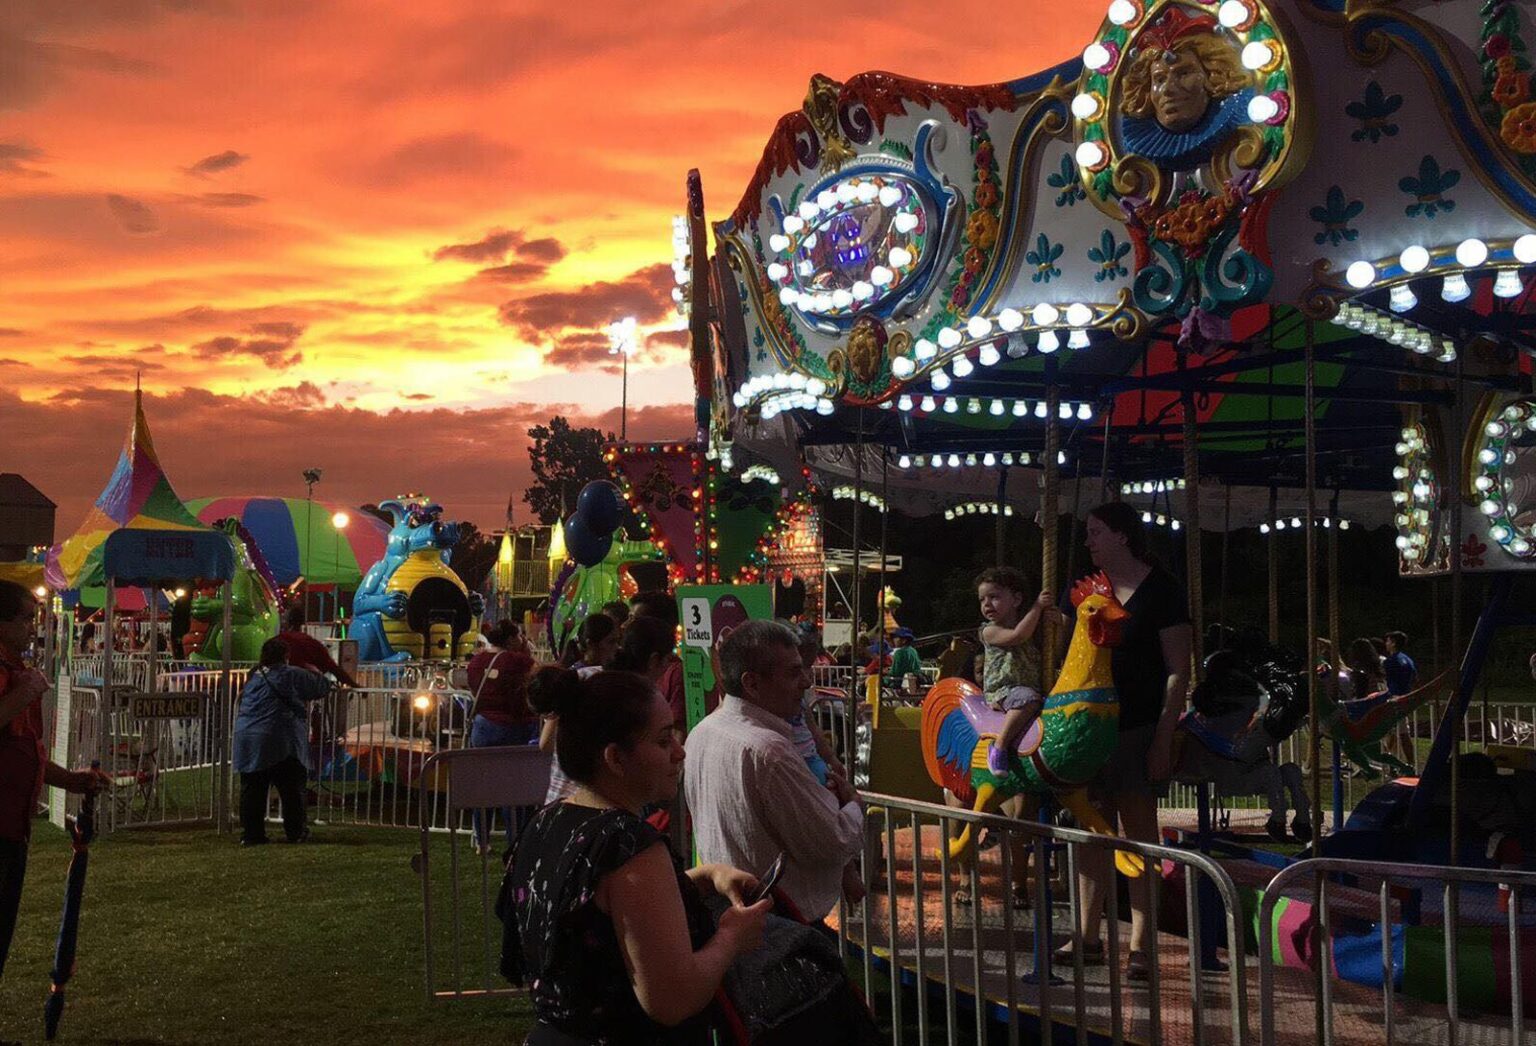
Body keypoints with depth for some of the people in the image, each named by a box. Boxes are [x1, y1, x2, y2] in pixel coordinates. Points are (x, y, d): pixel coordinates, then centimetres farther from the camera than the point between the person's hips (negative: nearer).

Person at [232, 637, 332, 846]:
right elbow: (323, 687, 1)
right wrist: (313, 672, 24)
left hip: (247, 740, 6)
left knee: (252, 789, 8)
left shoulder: (254, 676, 13)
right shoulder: (292, 675, -6)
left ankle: (250, 834, 7)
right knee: (291, 789, 7)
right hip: (279, 742, -6)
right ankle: (295, 832, 14)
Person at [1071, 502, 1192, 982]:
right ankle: (1089, 937, 16)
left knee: (1139, 828, -2)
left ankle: (1140, 945, 3)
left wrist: (1163, 738, -15)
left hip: (1140, 727, -6)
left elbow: (1178, 671, -8)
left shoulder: (1161, 590, -6)